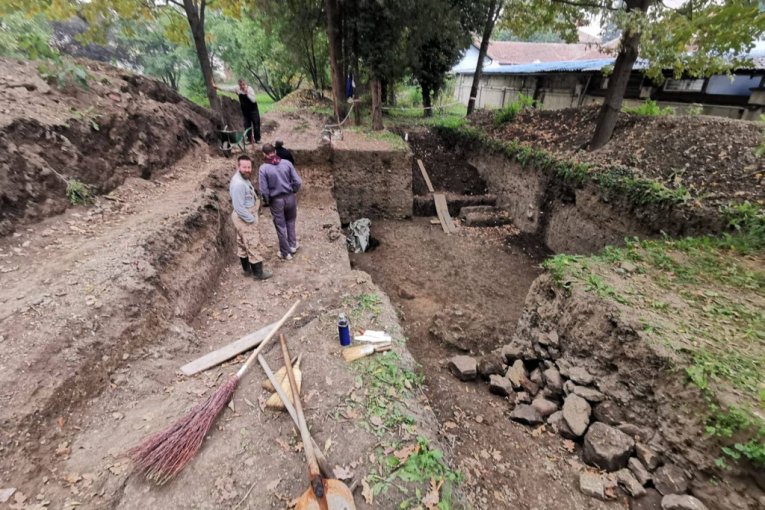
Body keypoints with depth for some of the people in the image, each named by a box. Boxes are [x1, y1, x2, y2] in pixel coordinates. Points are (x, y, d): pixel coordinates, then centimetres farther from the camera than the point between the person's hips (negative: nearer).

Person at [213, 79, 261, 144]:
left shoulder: (250, 89, -16)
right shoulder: (237, 88, -7)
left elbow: (253, 100, -23)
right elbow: (228, 88, -5)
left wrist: (247, 93, -32)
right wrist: (216, 86, -6)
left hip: (253, 110, -4)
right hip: (245, 111, 4)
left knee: (256, 124, -4)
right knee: (247, 125, 6)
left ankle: (257, 139, 8)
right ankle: (250, 140, 16)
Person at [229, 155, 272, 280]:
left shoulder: (243, 178, 5)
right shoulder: (238, 183, -28)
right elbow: (239, 207, -28)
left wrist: (256, 203, 10)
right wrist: (252, 219, -21)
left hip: (243, 217, 10)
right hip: (245, 219, -10)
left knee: (243, 244, 20)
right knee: (253, 245, 1)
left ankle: (247, 268, 35)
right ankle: (258, 272, 14)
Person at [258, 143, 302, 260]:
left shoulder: (263, 168, -14)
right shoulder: (287, 163, -7)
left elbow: (264, 190, -15)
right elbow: (298, 181, -7)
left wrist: (267, 201, 3)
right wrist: (292, 192, 10)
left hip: (276, 200, -2)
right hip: (290, 197, 3)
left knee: (280, 227, 11)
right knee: (290, 222, 25)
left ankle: (285, 253, 23)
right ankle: (292, 245, 34)